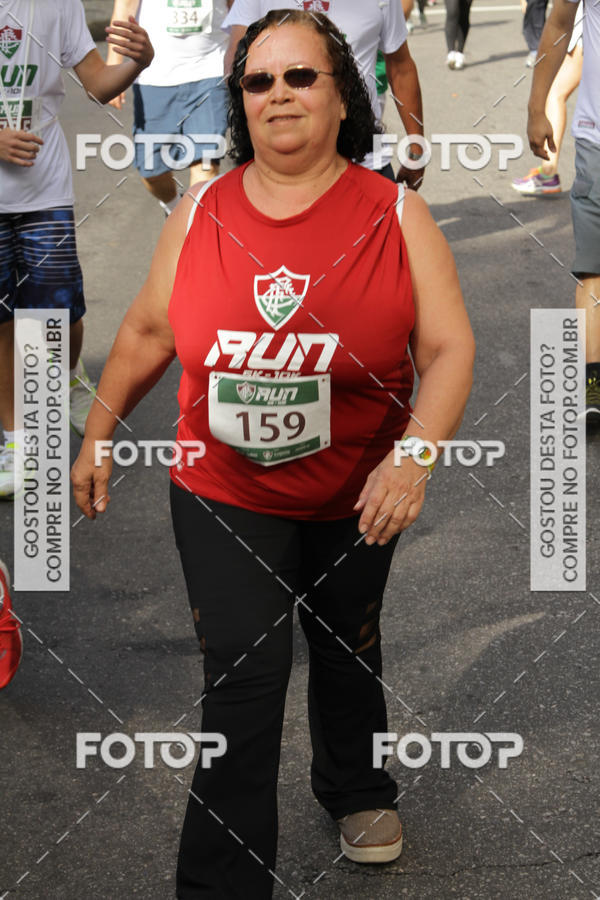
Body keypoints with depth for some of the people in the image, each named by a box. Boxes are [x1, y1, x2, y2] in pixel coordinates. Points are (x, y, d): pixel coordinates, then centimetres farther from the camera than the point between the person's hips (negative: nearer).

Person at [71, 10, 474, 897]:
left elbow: (449, 349, -12)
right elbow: (147, 332, 9)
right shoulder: (200, 213, -2)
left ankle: (356, 788, 50)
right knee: (243, 678, -8)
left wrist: (415, 454, -26)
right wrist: (97, 435, 12)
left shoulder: (396, 215, -8)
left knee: (347, 649, 22)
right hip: (223, 494, 0)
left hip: (355, 496, 1)